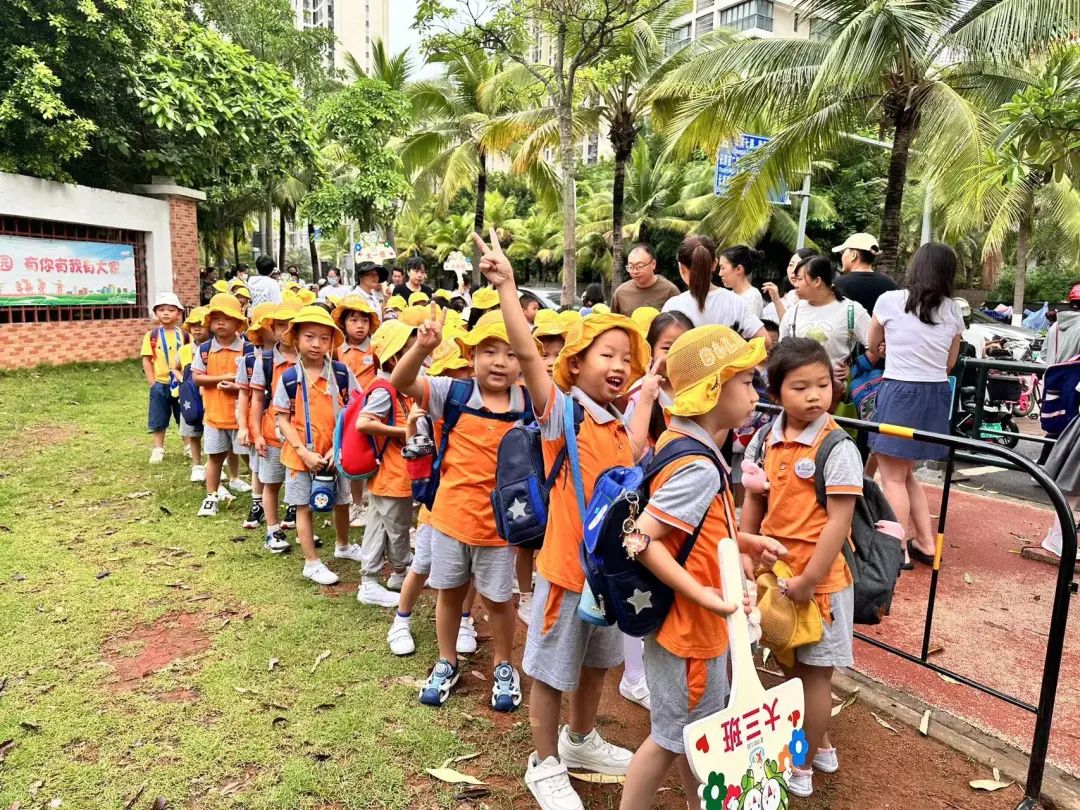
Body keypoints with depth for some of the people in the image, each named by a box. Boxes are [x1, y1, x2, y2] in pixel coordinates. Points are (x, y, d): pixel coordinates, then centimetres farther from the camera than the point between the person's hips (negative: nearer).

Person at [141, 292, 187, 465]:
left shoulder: (184, 335, -1)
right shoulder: (152, 336, -4)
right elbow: (146, 360, -3)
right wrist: (152, 382, -7)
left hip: (181, 383, 1)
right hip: (160, 384, -1)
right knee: (159, 420, 9)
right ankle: (158, 449, 22)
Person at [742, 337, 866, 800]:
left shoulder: (838, 448, -17)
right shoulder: (765, 440, 0)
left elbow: (839, 521, -19)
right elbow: (754, 502, 8)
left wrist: (809, 579, -18)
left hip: (819, 576, -6)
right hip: (776, 571, 6)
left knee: (814, 670, 10)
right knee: (791, 664, 21)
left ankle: (802, 767, 29)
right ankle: (820, 744, 44)